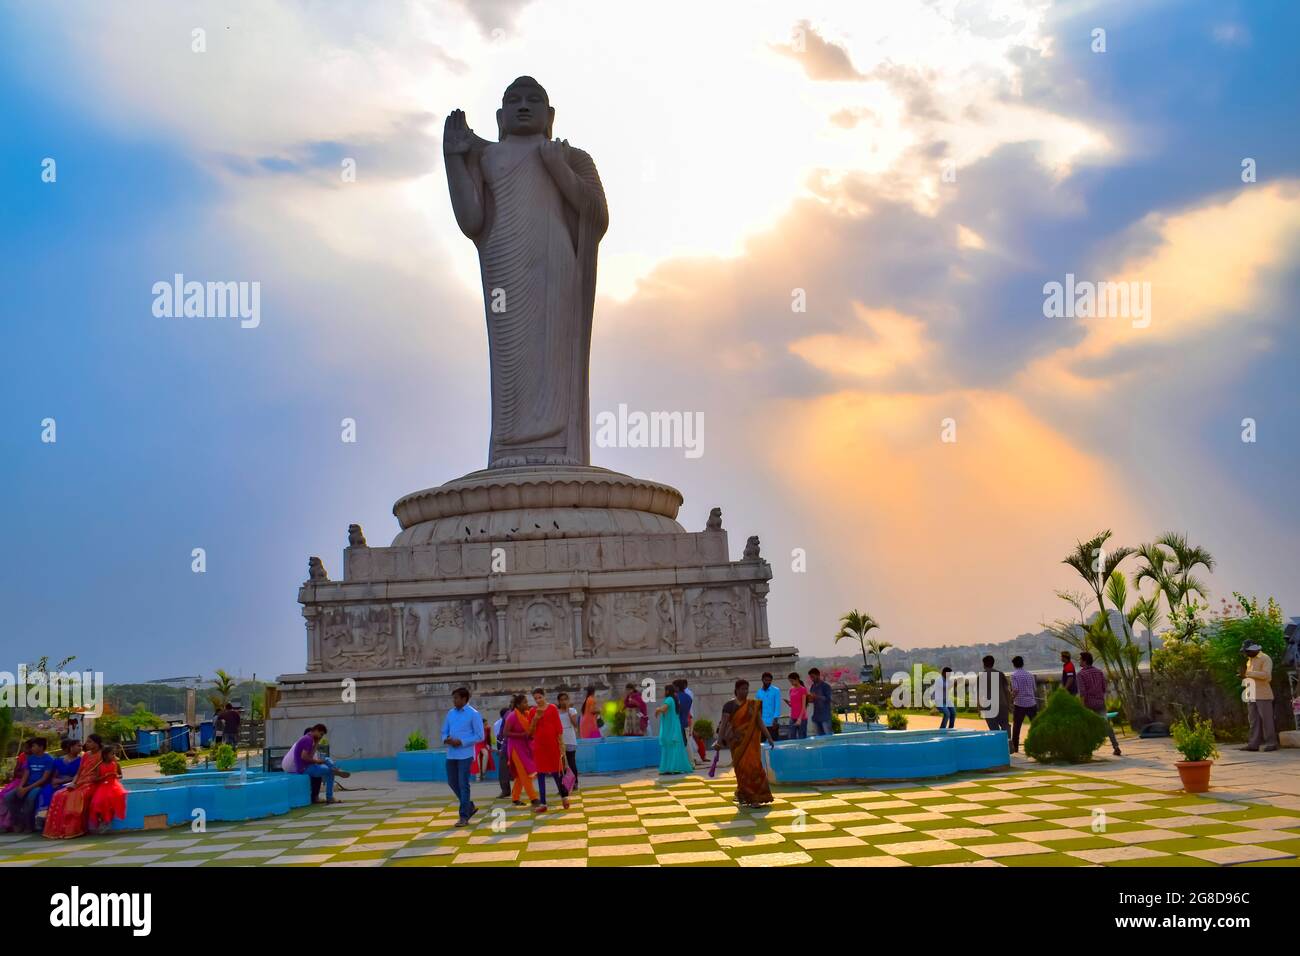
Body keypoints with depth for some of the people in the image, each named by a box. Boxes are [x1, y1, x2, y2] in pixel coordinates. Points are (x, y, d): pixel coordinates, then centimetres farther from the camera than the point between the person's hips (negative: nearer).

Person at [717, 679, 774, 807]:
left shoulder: (753, 705, 5)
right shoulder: (729, 705, -2)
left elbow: (760, 721, 4)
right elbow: (724, 723, -8)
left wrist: (768, 737, -3)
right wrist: (719, 740, -16)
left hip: (751, 740, 2)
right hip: (737, 741, -2)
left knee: (753, 766, -6)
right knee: (741, 768, -2)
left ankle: (754, 797, 3)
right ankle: (744, 796, 10)